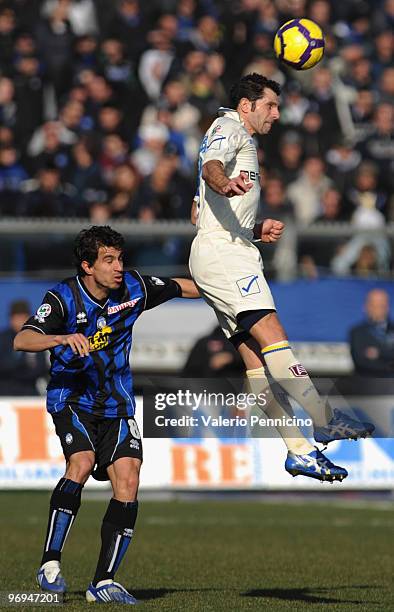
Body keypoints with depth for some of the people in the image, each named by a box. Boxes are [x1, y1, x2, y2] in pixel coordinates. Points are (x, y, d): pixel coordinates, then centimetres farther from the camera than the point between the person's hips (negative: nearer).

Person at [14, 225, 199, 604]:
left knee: (127, 480, -12)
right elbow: (22, 341, -28)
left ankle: (104, 582, -7)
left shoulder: (133, 288, -3)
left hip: (116, 403, 4)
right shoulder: (63, 298, -15)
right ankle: (50, 563, -19)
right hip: (72, 398, -4)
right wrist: (62, 338, -46)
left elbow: (179, 287, 15)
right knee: (81, 463, -28)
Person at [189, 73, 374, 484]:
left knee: (255, 357, 0)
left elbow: (199, 213, 35)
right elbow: (210, 165, -22)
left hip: (221, 250, 10)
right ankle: (324, 420, -26)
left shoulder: (239, 140, 32)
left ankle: (299, 449, -8)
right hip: (221, 252, -10)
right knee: (271, 335, -19)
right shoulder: (229, 128, 2)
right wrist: (224, 183, -46)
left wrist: (257, 230, 24)